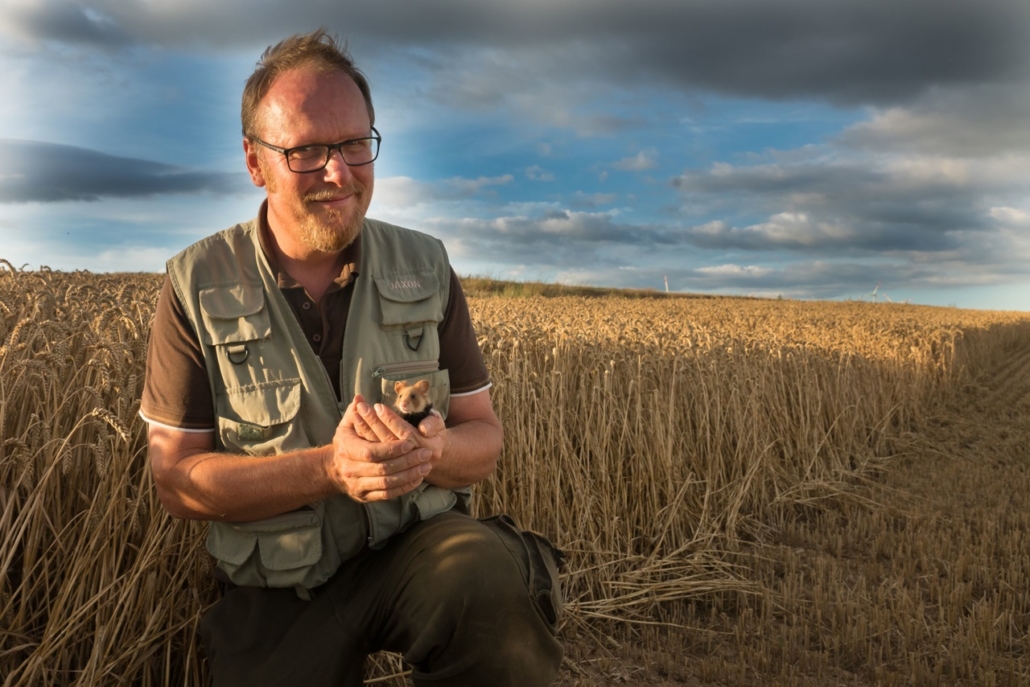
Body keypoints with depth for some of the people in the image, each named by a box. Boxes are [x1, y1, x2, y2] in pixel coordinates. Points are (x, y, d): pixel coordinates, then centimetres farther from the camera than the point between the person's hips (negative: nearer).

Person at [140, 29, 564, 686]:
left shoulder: (427, 269, -1)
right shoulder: (196, 287, -6)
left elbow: (485, 440, 1)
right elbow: (177, 479, -7)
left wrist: (432, 451, -24)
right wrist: (328, 469, -23)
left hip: (416, 542, 0)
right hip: (278, 589, 1)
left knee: (495, 580, -30)